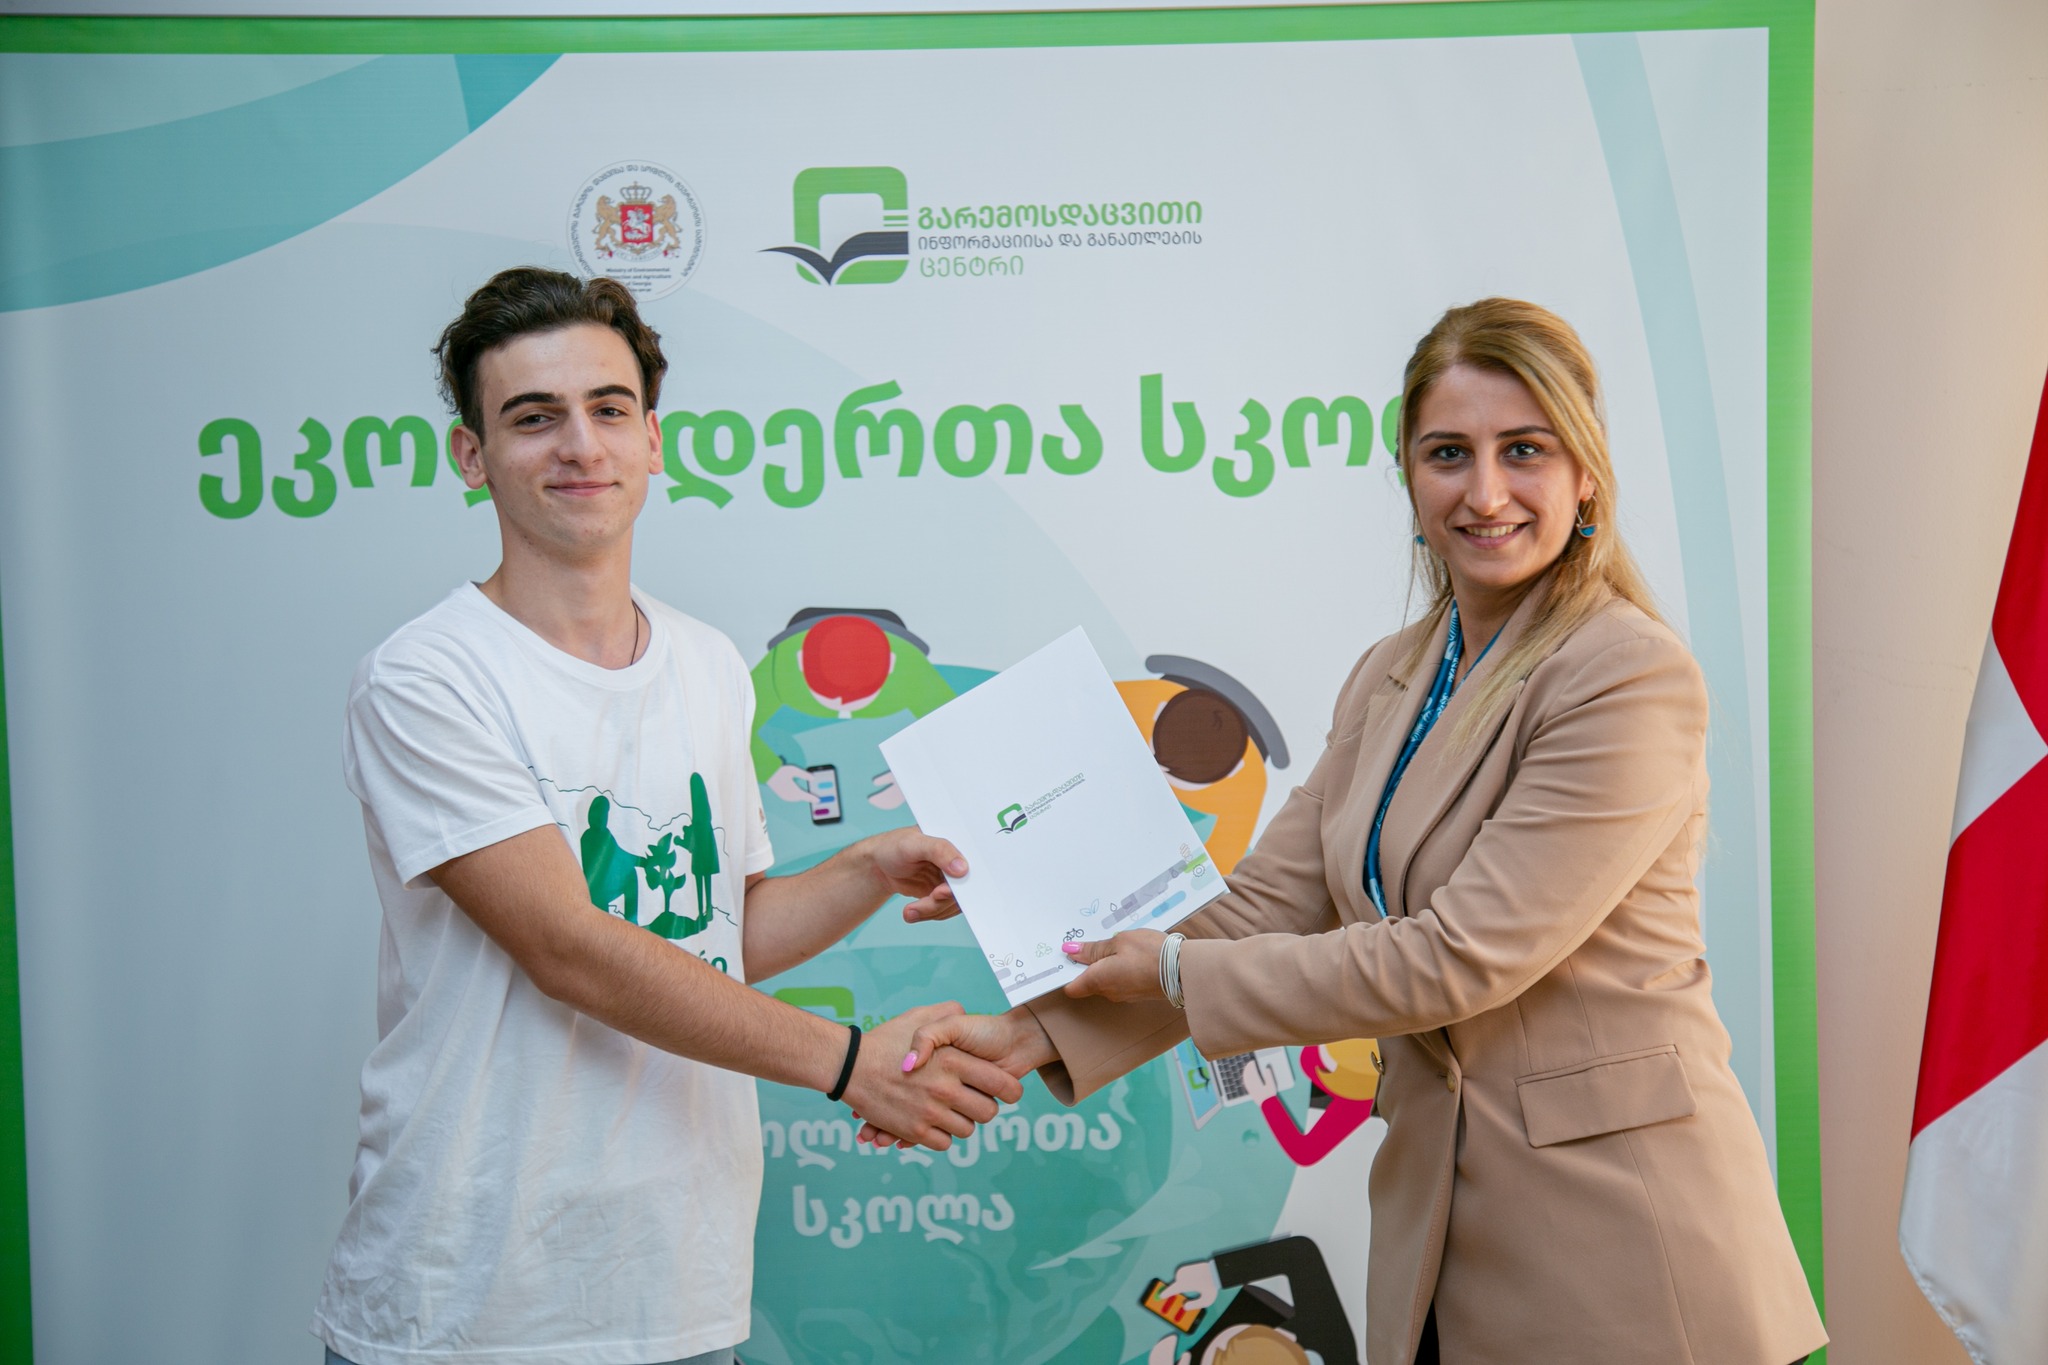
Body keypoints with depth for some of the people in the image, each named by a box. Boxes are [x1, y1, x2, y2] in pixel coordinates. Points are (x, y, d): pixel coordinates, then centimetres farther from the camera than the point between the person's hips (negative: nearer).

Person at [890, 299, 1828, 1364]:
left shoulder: (1633, 678, -16)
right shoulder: (1388, 680, 8)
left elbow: (1460, 957, -20)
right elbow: (1269, 904, 3)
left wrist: (1178, 974, -12)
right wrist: (1041, 1034, -7)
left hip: (1618, 1230, -6)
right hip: (1437, 1212, 6)